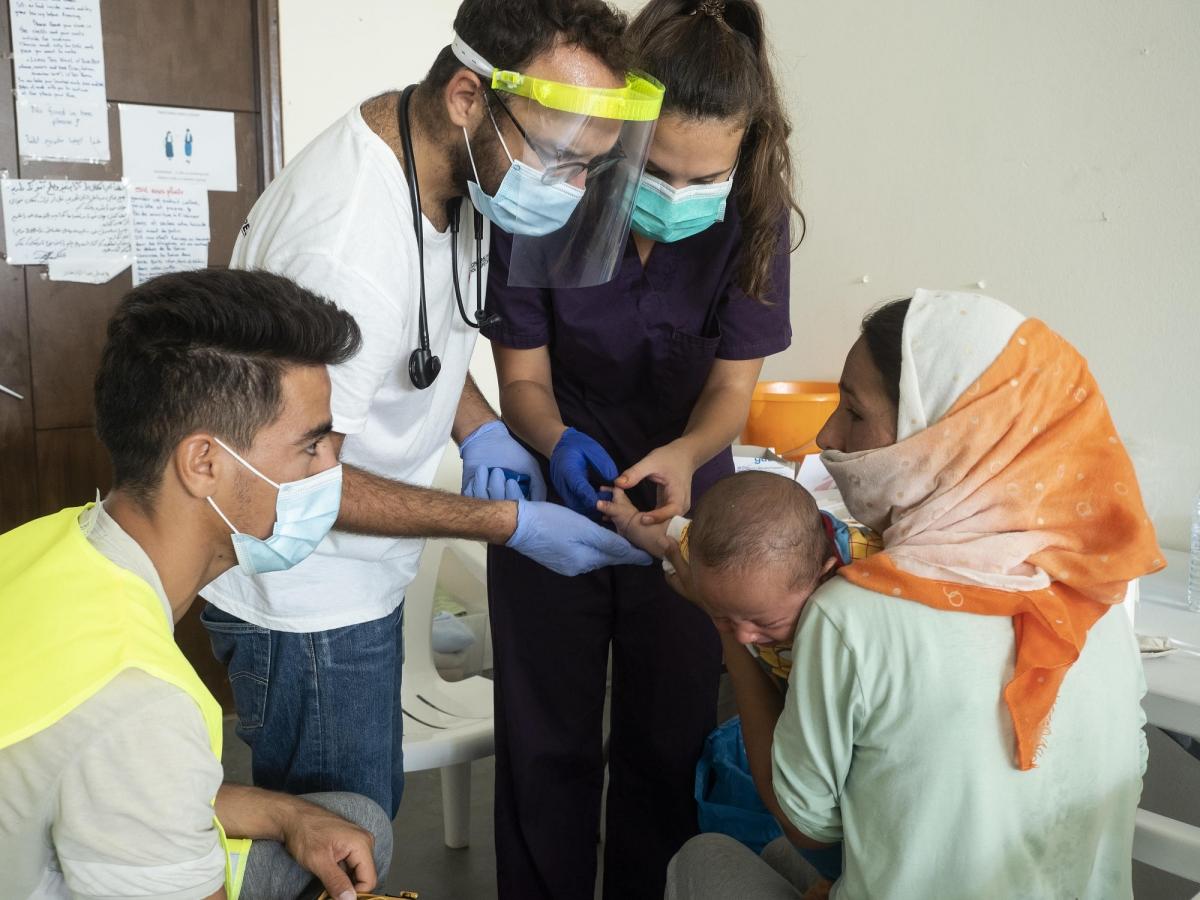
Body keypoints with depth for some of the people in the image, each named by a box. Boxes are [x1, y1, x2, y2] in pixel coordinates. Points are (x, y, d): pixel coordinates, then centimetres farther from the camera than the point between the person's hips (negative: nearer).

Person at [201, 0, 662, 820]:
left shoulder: (445, 158, -6)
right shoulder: (346, 248, -35)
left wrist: (481, 430, -6)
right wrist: (508, 524, -23)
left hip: (360, 584, 9)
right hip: (307, 610, -8)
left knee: (373, 807, 26)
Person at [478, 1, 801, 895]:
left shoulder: (753, 218, -17)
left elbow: (732, 389, -10)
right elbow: (523, 376, -11)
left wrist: (685, 455, -31)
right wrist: (558, 443, -32)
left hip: (684, 508, 1)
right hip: (554, 502, -1)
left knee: (667, 746, 14)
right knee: (547, 750, 10)